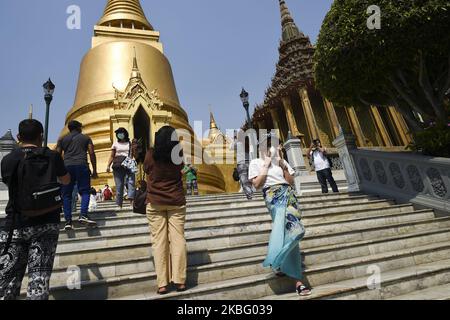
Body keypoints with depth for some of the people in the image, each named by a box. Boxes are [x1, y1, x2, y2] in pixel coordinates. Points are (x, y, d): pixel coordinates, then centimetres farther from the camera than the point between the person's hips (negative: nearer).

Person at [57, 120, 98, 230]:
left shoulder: (62, 139, 19)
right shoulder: (86, 138, 15)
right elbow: (92, 153, 5)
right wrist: (94, 170, 5)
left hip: (67, 167, 2)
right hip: (82, 166, -2)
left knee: (66, 195, 6)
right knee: (85, 191, 0)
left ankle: (68, 221, 0)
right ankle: (83, 215, -19)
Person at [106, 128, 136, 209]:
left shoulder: (130, 144, 17)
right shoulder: (115, 144, 18)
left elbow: (135, 155, 15)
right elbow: (112, 156, 14)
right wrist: (108, 165, 1)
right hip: (118, 166, 1)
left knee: (131, 181, -22)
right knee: (119, 185, -2)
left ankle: (131, 199, -35)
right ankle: (119, 204, 3)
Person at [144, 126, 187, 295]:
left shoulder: (151, 154, -7)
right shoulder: (178, 156, -4)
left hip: (155, 203, -1)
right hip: (176, 202, 1)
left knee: (159, 241, 3)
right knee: (178, 239, 4)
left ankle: (162, 283, 6)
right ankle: (180, 280, 7)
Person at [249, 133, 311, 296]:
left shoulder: (282, 161, 22)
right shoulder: (256, 162, 10)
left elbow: (291, 181, 13)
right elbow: (257, 184, -3)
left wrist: (282, 164, 3)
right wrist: (266, 165, -2)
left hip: (288, 194, 5)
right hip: (273, 197, -5)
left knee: (292, 231, -9)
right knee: (293, 229, -19)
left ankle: (278, 263, 13)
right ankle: (298, 280, -7)